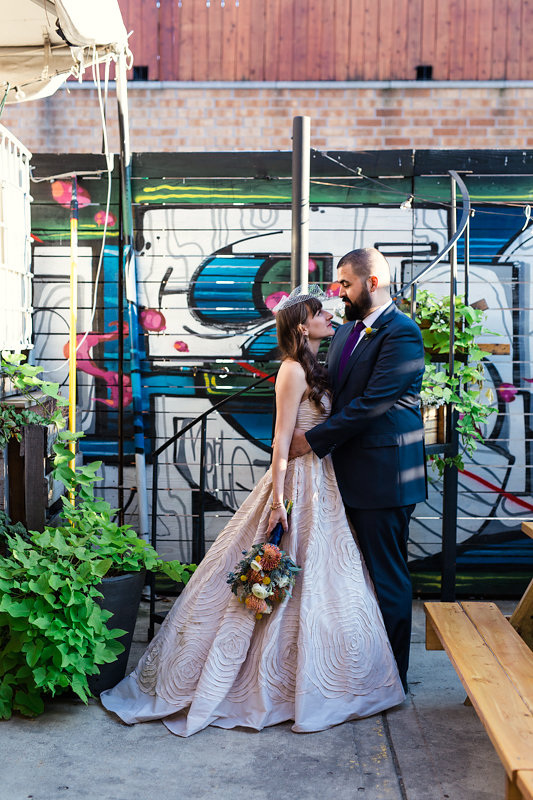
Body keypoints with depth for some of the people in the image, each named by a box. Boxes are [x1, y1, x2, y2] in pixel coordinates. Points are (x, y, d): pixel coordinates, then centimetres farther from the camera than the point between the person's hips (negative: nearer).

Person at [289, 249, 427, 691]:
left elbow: (373, 402, -19)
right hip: (350, 473, 9)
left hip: (384, 477, -8)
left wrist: (314, 440, -15)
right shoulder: (346, 332, 15)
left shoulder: (402, 332, -13)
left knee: (387, 580, 2)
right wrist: (300, 432, 5)